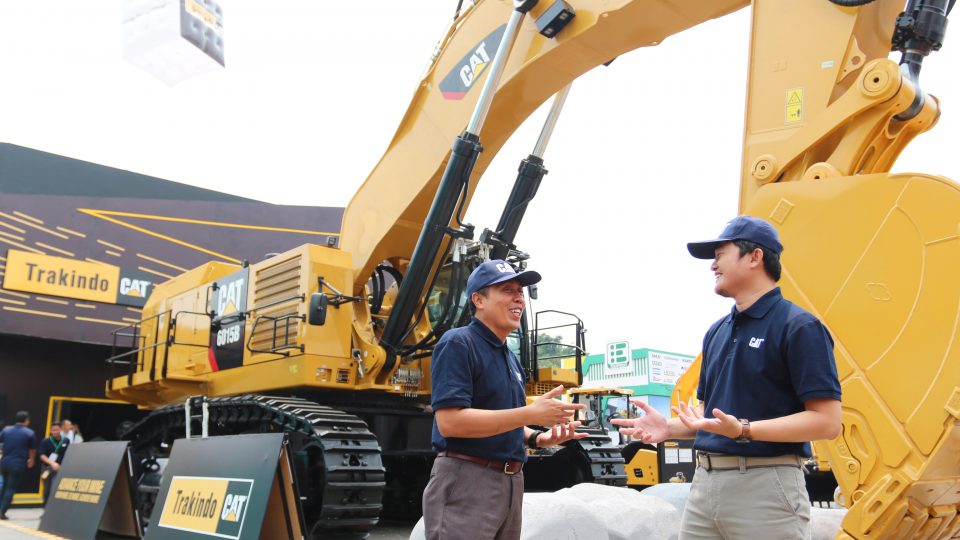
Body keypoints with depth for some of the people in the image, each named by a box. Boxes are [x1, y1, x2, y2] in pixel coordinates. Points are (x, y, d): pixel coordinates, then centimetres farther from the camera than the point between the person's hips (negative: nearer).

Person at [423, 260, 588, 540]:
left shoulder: (511, 358, 16)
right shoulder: (458, 343, -12)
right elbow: (449, 422, -23)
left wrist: (538, 438, 2)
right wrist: (530, 413, -23)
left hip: (511, 482, 9)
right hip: (466, 480, -9)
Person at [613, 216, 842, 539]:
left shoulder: (798, 327, -8)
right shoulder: (717, 332, 14)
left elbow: (826, 421, -14)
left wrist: (743, 429, -23)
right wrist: (670, 428, 2)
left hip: (765, 486, -7)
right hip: (705, 482, 7)